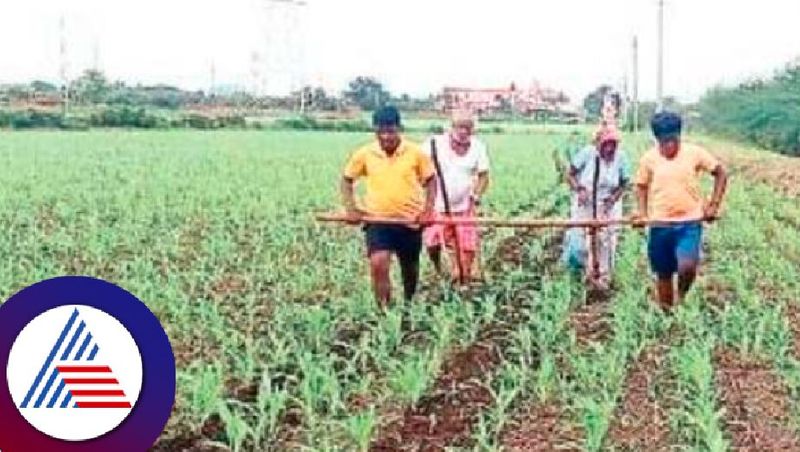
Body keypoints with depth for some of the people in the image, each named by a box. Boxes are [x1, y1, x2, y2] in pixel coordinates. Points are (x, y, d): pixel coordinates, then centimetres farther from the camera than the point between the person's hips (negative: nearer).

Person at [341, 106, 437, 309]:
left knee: (410, 269, 16)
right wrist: (351, 208, -5)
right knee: (378, 263, -24)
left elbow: (430, 180, 5)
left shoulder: (416, 153, -7)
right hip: (377, 219, -1)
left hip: (410, 221, 1)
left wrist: (428, 209, -8)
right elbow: (347, 179, 9)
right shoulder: (364, 154, -5)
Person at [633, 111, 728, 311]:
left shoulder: (694, 152, -4)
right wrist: (642, 212, -2)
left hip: (689, 222, -2)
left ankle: (682, 296, 11)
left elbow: (721, 173, 5)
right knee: (664, 274, 8)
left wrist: (714, 204, 0)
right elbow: (641, 186, 12)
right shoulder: (649, 158, -1)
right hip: (660, 225, 2)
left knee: (687, 266, -21)